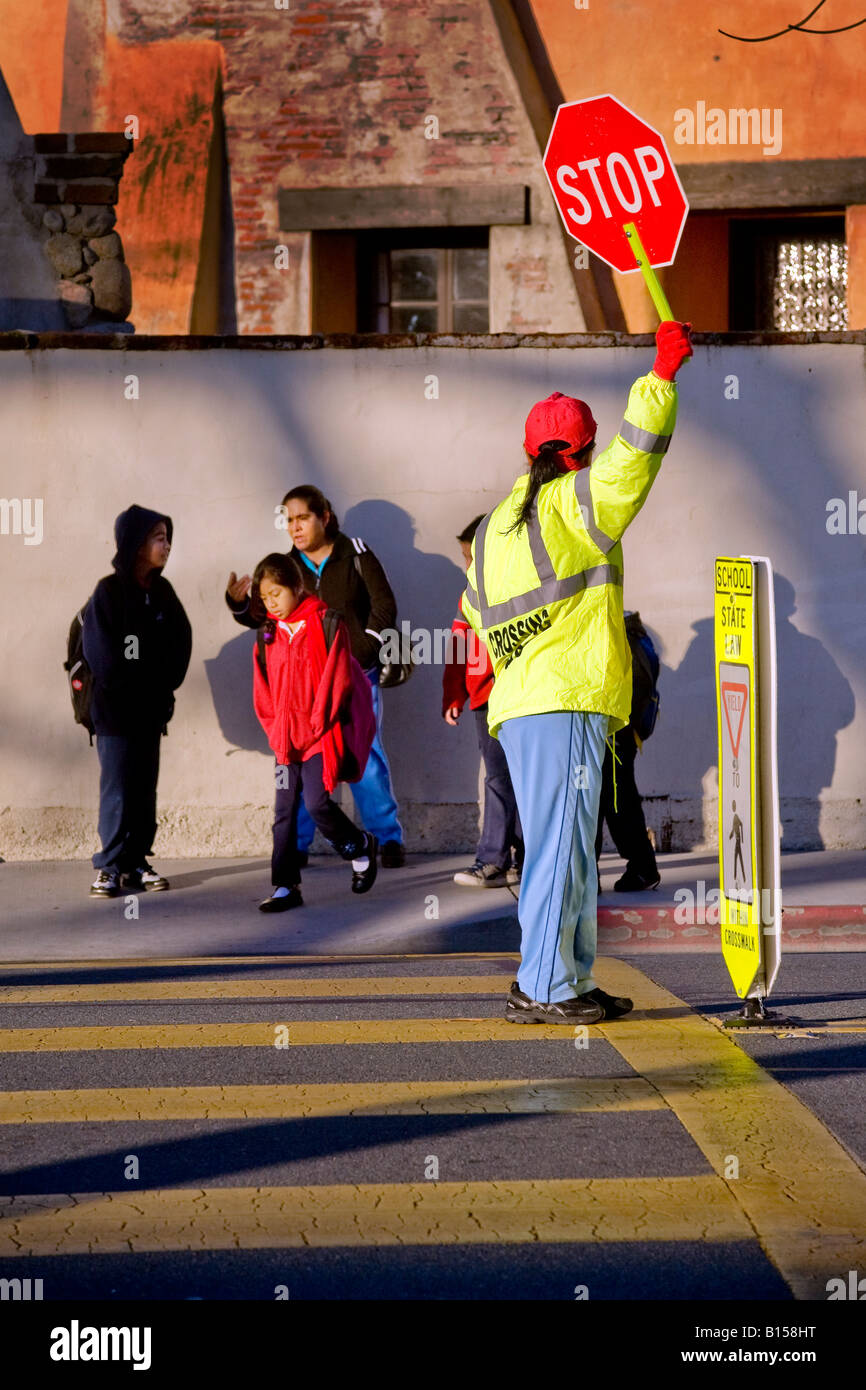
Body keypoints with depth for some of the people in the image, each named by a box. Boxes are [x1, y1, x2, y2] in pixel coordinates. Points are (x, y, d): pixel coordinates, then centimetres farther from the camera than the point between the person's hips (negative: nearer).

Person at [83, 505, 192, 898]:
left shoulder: (162, 591, 8)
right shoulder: (109, 592, -9)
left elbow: (181, 643, 4)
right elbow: (105, 657, -12)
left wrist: (162, 687, -7)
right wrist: (149, 685, -6)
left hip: (152, 709, 5)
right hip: (116, 710, -5)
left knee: (145, 789, 6)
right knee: (117, 790, -4)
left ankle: (135, 862, 12)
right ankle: (110, 866, 2)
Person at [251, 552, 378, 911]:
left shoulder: (325, 622, -7)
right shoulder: (269, 634, 9)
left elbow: (336, 677, -9)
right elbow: (264, 687, 14)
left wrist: (319, 722, -11)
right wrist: (275, 730, 5)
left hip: (320, 733, -5)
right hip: (286, 737, 5)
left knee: (317, 802, -13)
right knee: (284, 810, 1)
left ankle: (360, 847, 15)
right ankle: (285, 886, 4)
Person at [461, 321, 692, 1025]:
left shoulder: (497, 523, 18)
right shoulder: (579, 502, -4)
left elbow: (477, 611, 22)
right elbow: (638, 450, -10)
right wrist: (662, 374, 0)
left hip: (518, 702, 8)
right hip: (567, 701, -8)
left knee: (569, 847, 12)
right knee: (560, 844, -8)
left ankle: (572, 981, 15)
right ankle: (542, 986, -9)